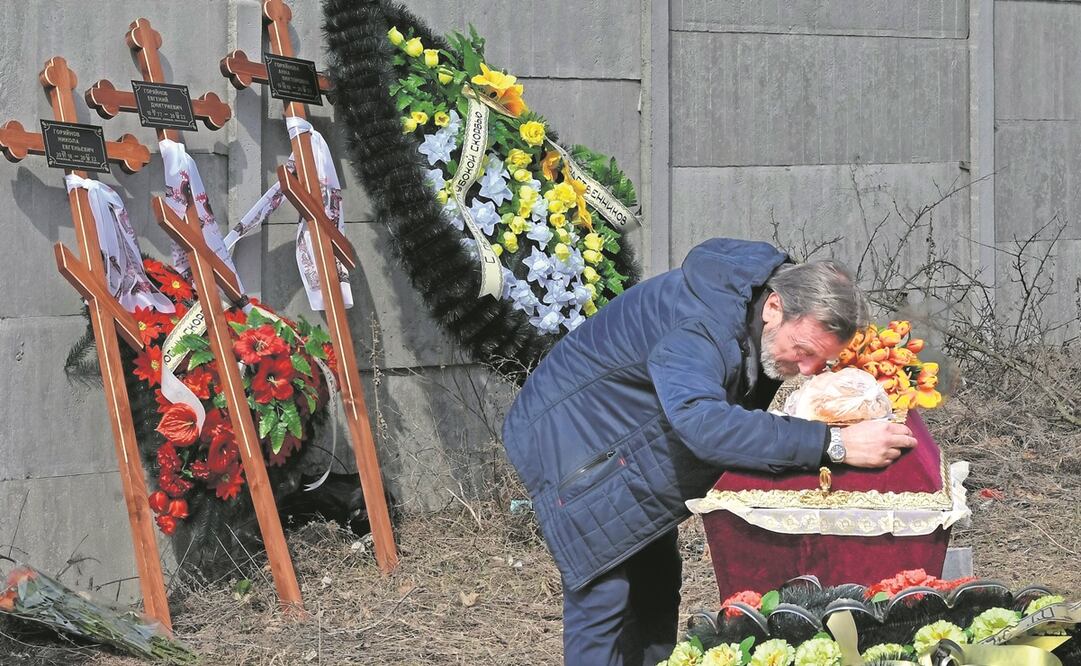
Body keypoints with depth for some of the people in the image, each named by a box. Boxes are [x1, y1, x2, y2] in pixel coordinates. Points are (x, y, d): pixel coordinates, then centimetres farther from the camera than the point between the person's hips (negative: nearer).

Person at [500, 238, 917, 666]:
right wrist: (833, 444, -55)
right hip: (572, 439, -9)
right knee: (604, 593, -12)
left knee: (656, 586, 11)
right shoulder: (699, 326, -38)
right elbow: (704, 423, -54)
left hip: (639, 448, 9)